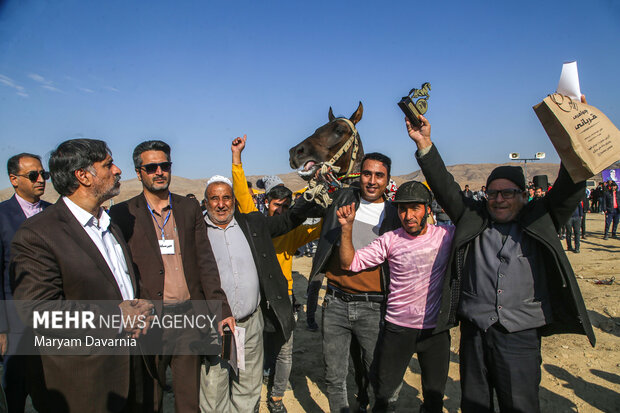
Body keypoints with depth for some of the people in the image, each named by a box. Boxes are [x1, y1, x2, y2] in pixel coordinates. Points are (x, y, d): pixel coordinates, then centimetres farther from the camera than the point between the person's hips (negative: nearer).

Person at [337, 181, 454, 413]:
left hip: (436, 329, 1)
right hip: (397, 327, 0)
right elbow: (350, 263, -8)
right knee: (384, 394, 13)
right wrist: (347, 228, -19)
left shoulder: (447, 236, -6)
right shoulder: (390, 240, -6)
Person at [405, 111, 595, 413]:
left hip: (520, 336, -1)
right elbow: (445, 187, 1)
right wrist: (424, 144, -8)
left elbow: (569, 188, -4)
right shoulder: (473, 218, 7)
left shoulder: (540, 220, 5)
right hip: (473, 331, 2)